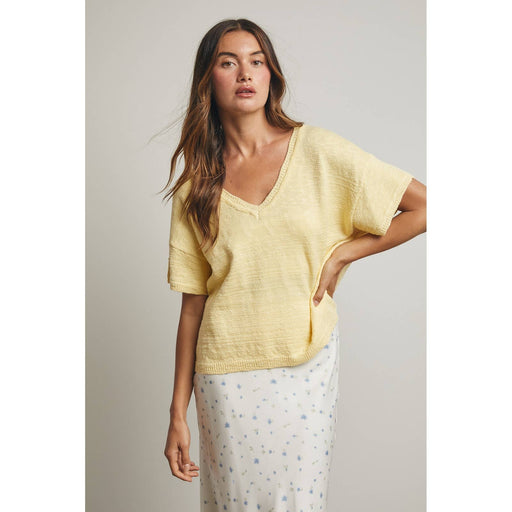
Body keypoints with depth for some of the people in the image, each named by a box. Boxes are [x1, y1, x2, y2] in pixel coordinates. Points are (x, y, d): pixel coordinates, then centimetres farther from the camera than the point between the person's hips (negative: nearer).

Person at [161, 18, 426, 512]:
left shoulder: (317, 149, -4)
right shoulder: (198, 183, 0)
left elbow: (424, 207, -4)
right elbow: (193, 303, 1)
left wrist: (342, 254, -8)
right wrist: (178, 413, 1)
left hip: (310, 362, 0)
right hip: (227, 373, 1)